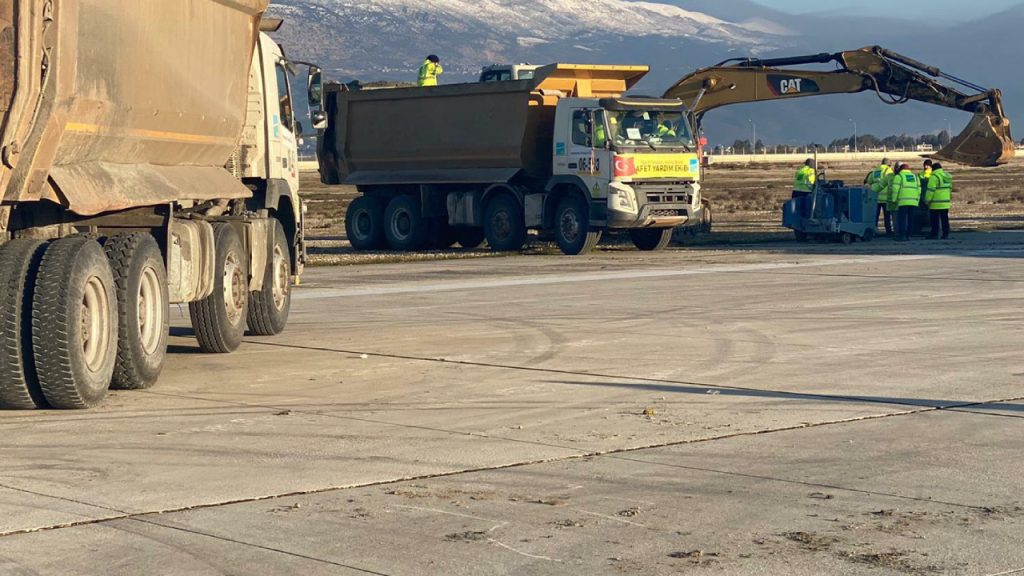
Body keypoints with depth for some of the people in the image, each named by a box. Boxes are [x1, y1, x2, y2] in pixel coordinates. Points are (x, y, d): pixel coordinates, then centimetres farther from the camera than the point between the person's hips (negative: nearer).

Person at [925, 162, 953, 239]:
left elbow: (931, 190, -16)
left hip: (936, 204, -7)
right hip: (946, 203, 7)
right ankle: (945, 234, 9)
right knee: (944, 219, 10)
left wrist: (928, 200, -9)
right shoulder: (947, 176, 11)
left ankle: (934, 234, -1)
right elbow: (950, 188, 20)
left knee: (935, 220, -1)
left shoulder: (934, 177, -13)